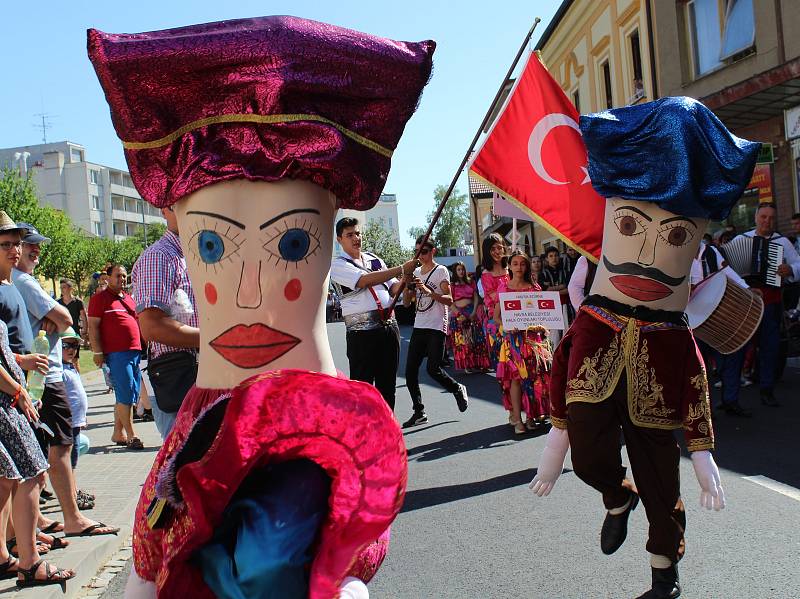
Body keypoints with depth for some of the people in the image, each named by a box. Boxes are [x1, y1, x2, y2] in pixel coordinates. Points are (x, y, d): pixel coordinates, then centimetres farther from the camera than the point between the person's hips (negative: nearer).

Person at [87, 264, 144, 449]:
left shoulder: (128, 298, 21)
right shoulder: (100, 298, -1)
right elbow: (93, 326, -6)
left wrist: (142, 346, 22)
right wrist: (97, 352, -13)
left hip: (135, 351, 8)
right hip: (117, 353, -8)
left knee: (130, 395, 10)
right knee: (125, 395, -9)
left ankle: (118, 433, 20)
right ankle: (130, 436, -4)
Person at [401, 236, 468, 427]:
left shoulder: (441, 271, -3)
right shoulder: (416, 272, 14)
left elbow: (449, 300, -11)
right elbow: (406, 302, 13)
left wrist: (429, 291, -25)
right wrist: (406, 283, -4)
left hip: (437, 327, -6)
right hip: (419, 326, 6)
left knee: (433, 369, -13)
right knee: (410, 370, 0)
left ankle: (458, 390, 16)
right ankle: (419, 413, 9)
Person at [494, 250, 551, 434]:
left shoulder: (534, 288, 9)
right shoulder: (503, 287, 7)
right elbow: (496, 315, 8)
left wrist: (541, 326, -10)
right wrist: (506, 326, -10)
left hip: (533, 335, 1)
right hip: (512, 336, -1)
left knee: (534, 375, -4)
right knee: (516, 375, -11)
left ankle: (532, 415, 7)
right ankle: (517, 419, -9)